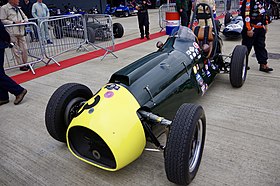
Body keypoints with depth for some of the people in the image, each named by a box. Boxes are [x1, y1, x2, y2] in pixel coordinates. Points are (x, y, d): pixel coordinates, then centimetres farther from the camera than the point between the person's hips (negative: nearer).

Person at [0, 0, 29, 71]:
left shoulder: (18, 8, 18)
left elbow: (25, 18, 21)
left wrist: (23, 21, 0)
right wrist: (13, 22, -14)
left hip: (21, 31, 6)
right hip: (12, 33, -6)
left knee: (24, 48, 6)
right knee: (16, 50, -1)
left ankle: (25, 63, 18)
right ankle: (21, 65, 6)